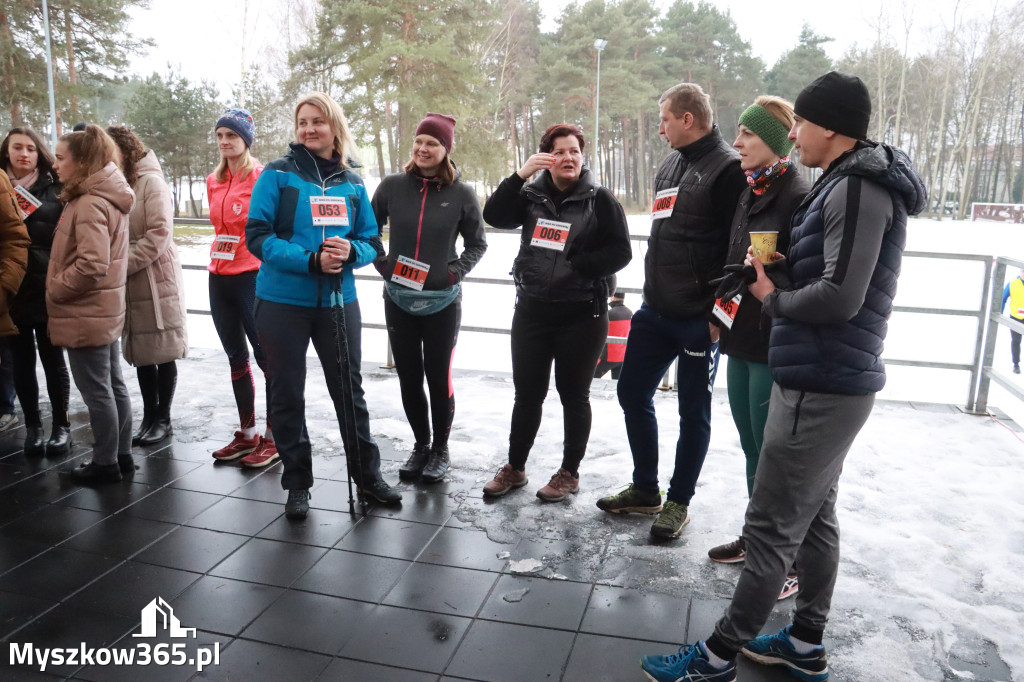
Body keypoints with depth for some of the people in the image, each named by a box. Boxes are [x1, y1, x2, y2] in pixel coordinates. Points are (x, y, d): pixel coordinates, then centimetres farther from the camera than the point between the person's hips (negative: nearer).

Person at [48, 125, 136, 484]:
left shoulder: (89, 204, -20)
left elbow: (91, 265, -28)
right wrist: (60, 288, 14)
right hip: (105, 309, 10)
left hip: (85, 313, -10)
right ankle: (121, 454, 26)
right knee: (113, 384, 15)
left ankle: (105, 463, 13)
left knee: (96, 390, 1)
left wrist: (53, 290, -14)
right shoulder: (106, 197, 11)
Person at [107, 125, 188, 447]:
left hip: (156, 280, -7)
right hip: (129, 284, 7)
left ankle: (163, 419, 13)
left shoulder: (151, 181, -7)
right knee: (141, 354, 12)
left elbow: (160, 233, -17)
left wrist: (123, 262, -18)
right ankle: (149, 417, 22)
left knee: (162, 353, 3)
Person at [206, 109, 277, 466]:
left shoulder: (262, 177, -6)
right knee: (236, 356, 13)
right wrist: (218, 254, 14)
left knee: (266, 356, -2)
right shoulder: (214, 181, 13)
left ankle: (273, 437, 9)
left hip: (253, 276, -7)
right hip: (220, 276, 7)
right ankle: (247, 434, 25)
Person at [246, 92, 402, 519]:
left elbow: (372, 242, 9)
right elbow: (258, 235, -9)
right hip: (283, 302, -2)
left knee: (349, 390, 10)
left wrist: (350, 251, -14)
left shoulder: (352, 183, 7)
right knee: (287, 394, 7)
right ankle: (297, 484, 22)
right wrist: (310, 260, -21)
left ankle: (367, 476, 24)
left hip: (339, 302, 2)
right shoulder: (278, 174, -3)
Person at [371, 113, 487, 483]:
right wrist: (382, 265, 0)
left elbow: (477, 244, 6)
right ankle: (420, 445, 29)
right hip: (399, 298, 2)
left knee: (439, 378, 4)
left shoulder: (461, 194, -4)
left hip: (442, 302, -2)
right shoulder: (393, 186, 0)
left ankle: (441, 449, 24)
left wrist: (455, 272, -7)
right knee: (409, 377, 11)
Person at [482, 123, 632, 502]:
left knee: (574, 395, 9)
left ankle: (570, 472, 25)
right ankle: (515, 467, 28)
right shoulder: (532, 195, 6)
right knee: (526, 393, 12)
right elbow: (494, 216, -10)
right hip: (531, 310, 3)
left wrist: (575, 265, -16)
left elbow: (620, 253, -9)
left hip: (582, 314, -3)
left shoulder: (600, 199, -3)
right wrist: (520, 174, -17)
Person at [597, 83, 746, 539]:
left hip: (700, 320, -9)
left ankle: (678, 502, 21)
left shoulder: (729, 168, -11)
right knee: (632, 393, 13)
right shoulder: (670, 165, 15)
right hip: (655, 311, 9)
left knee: (693, 412, 6)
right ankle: (645, 490, 29)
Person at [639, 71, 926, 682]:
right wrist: (777, 277, 3)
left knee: (772, 528, -2)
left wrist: (773, 297, -8)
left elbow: (840, 296, -25)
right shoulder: (854, 184, 15)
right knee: (815, 516, 17)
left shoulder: (857, 189, -16)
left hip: (820, 387, -10)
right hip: (831, 381, 10)